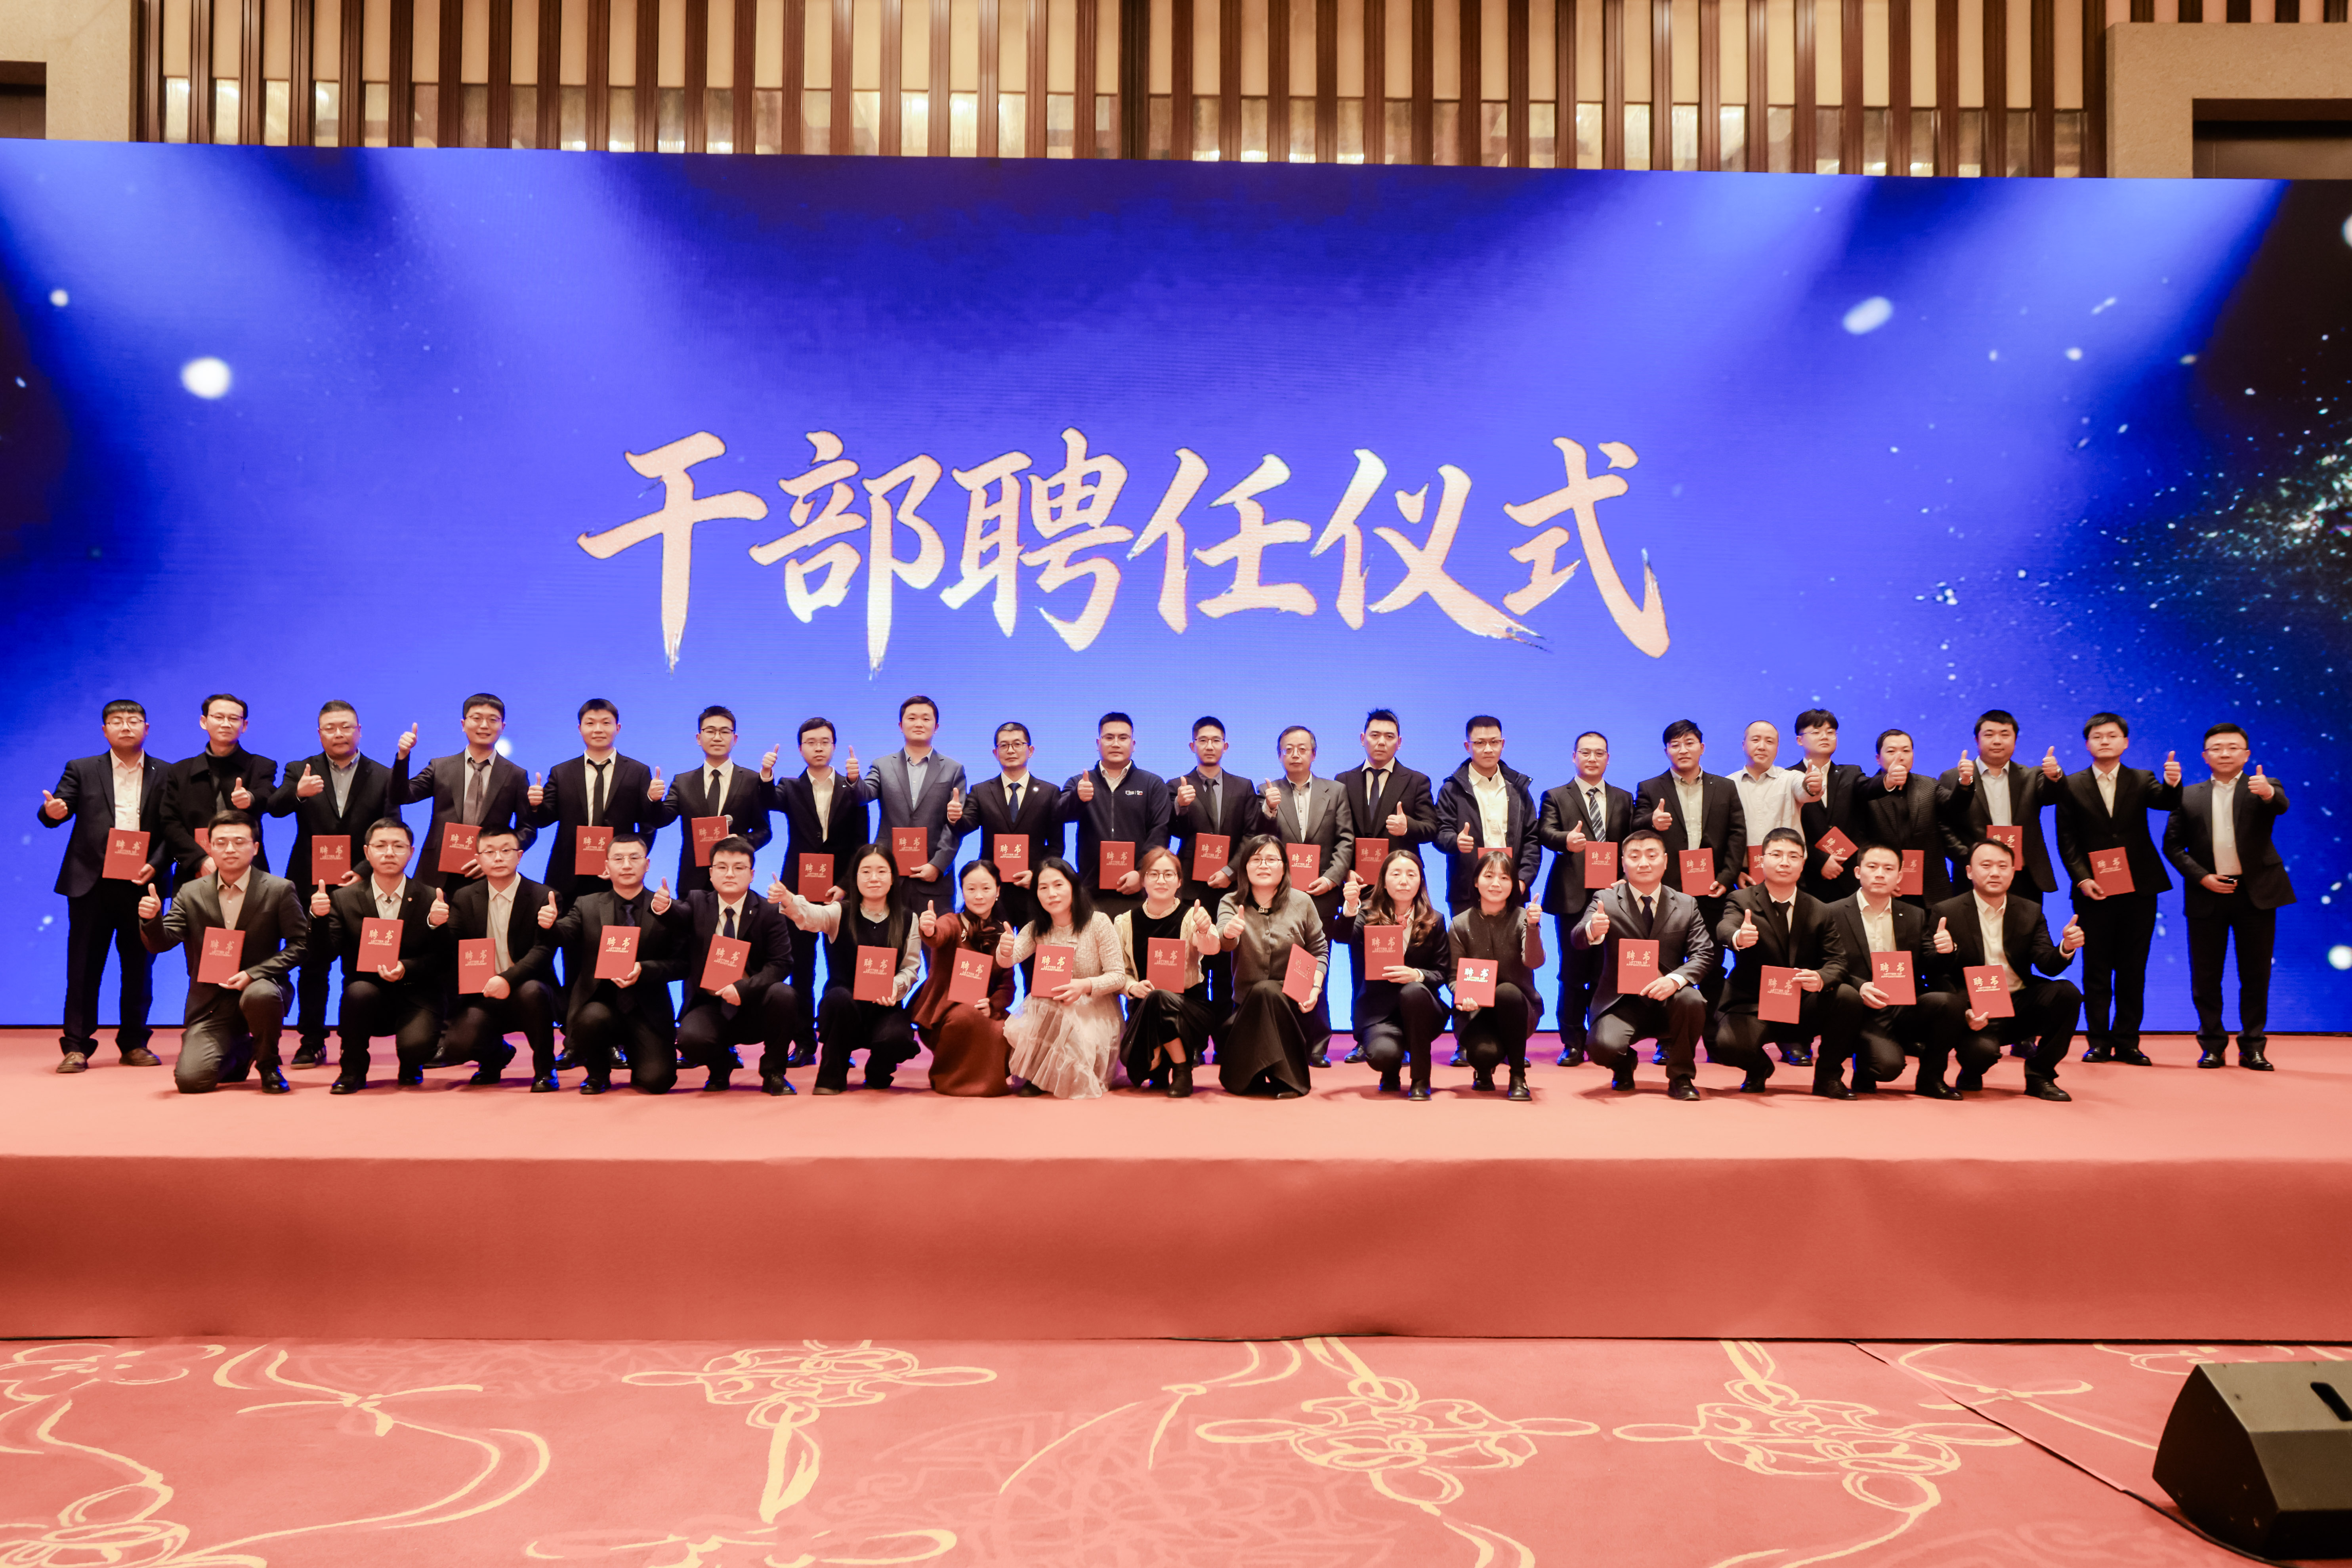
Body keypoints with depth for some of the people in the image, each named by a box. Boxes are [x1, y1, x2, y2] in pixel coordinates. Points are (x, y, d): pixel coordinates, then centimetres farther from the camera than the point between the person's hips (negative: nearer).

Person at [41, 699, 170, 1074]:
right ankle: (76, 1046, 6)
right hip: (91, 883, 0)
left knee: (139, 966, 5)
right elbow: (58, 810, -2)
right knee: (84, 966, 1)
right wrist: (51, 812, -26)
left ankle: (134, 1044, 15)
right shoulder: (81, 770, 9)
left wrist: (155, 865, -12)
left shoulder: (166, 775, 8)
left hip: (142, 884, 0)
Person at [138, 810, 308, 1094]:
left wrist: (254, 974, -17)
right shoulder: (190, 894, 6)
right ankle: (240, 1053, 23)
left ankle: (268, 1065, -8)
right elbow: (163, 943, 0)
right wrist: (152, 919, -24)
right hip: (211, 1005, 2)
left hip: (259, 987, -2)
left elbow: (299, 943, -5)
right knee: (190, 1080, -16)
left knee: (260, 995, -40)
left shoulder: (280, 891, -2)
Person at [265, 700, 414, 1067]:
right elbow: (274, 808, -10)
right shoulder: (300, 771, 7)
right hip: (312, 885, 0)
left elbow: (391, 834, -4)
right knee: (313, 966, 2)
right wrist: (297, 793, -30)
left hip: (361, 885, 0)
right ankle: (311, 1043, 9)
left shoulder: (383, 777, 6)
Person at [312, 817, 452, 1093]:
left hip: (414, 997, -1)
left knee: (416, 1044, -30)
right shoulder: (344, 899, 6)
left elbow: (441, 961, -2)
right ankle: (352, 1071, -8)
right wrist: (319, 917, -21)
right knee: (359, 991, -34)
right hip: (367, 994, 1)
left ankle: (410, 1068, 12)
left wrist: (406, 969, -22)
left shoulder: (431, 899, 1)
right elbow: (325, 954, -4)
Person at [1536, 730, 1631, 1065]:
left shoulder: (1623, 800, 17)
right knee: (1573, 973, -1)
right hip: (1572, 896, -2)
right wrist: (1566, 840, -30)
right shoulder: (1556, 797, 8)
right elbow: (1545, 833, -9)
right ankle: (1573, 1044, 6)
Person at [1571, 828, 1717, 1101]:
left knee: (1692, 1000, -32)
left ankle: (1681, 1077, -5)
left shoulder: (1686, 905, 6)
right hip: (1622, 1004, -1)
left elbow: (1704, 954, -4)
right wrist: (1592, 931, -42)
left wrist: (1674, 979, -25)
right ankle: (1625, 1064, 12)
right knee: (1603, 1046, -30)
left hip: (1668, 1003, 2)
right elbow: (1576, 940, -15)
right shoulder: (1606, 900, 0)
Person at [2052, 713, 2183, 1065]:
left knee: (2133, 970, 4)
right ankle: (2098, 1043, 8)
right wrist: (2082, 879, -10)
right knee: (2096, 970, 2)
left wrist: (2173, 784, -35)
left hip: (2138, 890, 1)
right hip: (2093, 891, -1)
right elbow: (2067, 841, 2)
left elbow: (2167, 803, -13)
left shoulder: (2142, 781, 8)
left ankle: (2127, 1042, 11)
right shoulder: (2071, 786, 5)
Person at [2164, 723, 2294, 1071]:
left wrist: (2268, 792, -43)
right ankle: (2212, 1044, 12)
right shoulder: (2189, 796, 7)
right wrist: (2201, 877, -8)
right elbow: (2172, 845, 6)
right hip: (2207, 896, 1)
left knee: (2256, 975, 4)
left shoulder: (2263, 788, 4)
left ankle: (2253, 1046, 13)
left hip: (2255, 894, -1)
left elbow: (2282, 806, -20)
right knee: (2205, 976, 3)